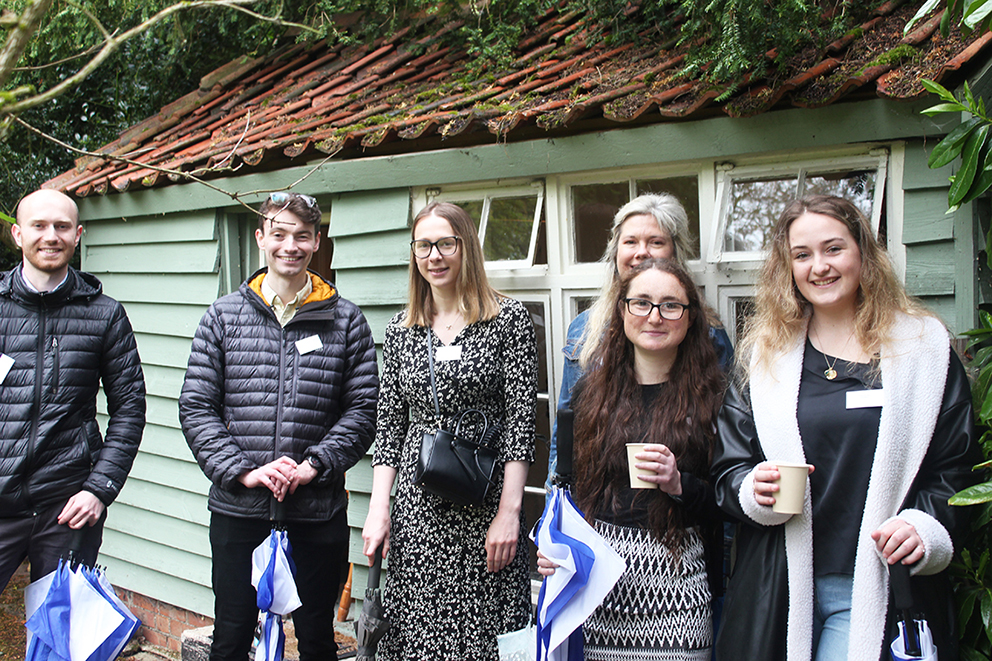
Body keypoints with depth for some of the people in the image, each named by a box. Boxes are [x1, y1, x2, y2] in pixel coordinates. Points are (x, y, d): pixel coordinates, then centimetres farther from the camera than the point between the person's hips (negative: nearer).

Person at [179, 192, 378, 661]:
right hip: (236, 511, 1)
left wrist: (314, 465, -12)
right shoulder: (224, 315, 5)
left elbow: (362, 408, 0)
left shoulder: (346, 320, 3)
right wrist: (242, 471, -11)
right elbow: (196, 408, 1)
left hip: (318, 512, 0)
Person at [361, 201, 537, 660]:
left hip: (484, 503, -3)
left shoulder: (508, 319, -2)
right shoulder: (401, 330, 10)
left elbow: (521, 419, -6)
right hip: (417, 507, 4)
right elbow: (389, 424, 12)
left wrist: (509, 512, -12)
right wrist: (379, 509, 4)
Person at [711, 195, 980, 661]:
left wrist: (926, 524, -13)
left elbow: (957, 470, 4)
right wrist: (754, 491, -13)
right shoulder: (764, 356, 7)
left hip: (877, 586, -2)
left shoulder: (923, 348, 4)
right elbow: (728, 470, 8)